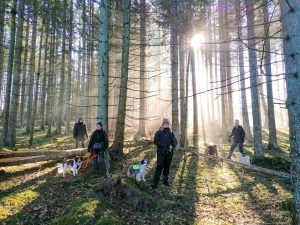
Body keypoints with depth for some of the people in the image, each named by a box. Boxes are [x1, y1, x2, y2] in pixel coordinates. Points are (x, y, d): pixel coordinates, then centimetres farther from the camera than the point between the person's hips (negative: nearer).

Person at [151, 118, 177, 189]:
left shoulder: (171, 133, 10)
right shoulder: (159, 132, 1)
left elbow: (175, 142, 7)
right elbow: (155, 141, -7)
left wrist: (172, 146, -14)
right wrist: (164, 146, -17)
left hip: (169, 153, 4)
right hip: (161, 153, -3)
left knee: (167, 167, 11)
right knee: (159, 167, -7)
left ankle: (166, 181, 26)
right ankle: (155, 183, -3)